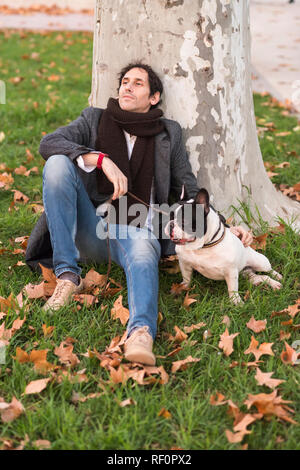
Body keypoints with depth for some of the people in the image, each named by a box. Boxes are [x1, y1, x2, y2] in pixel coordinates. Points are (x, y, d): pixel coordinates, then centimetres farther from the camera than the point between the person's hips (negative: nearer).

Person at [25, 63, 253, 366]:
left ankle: (141, 332, -67)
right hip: (92, 231, 1)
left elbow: (189, 191, 19)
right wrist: (103, 159, -20)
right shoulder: (95, 120, 14)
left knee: (143, 251, -37)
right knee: (58, 163, -22)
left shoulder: (168, 133, 16)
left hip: (136, 231, -1)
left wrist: (226, 227, 5)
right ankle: (67, 275, -26)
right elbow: (48, 144, -4)